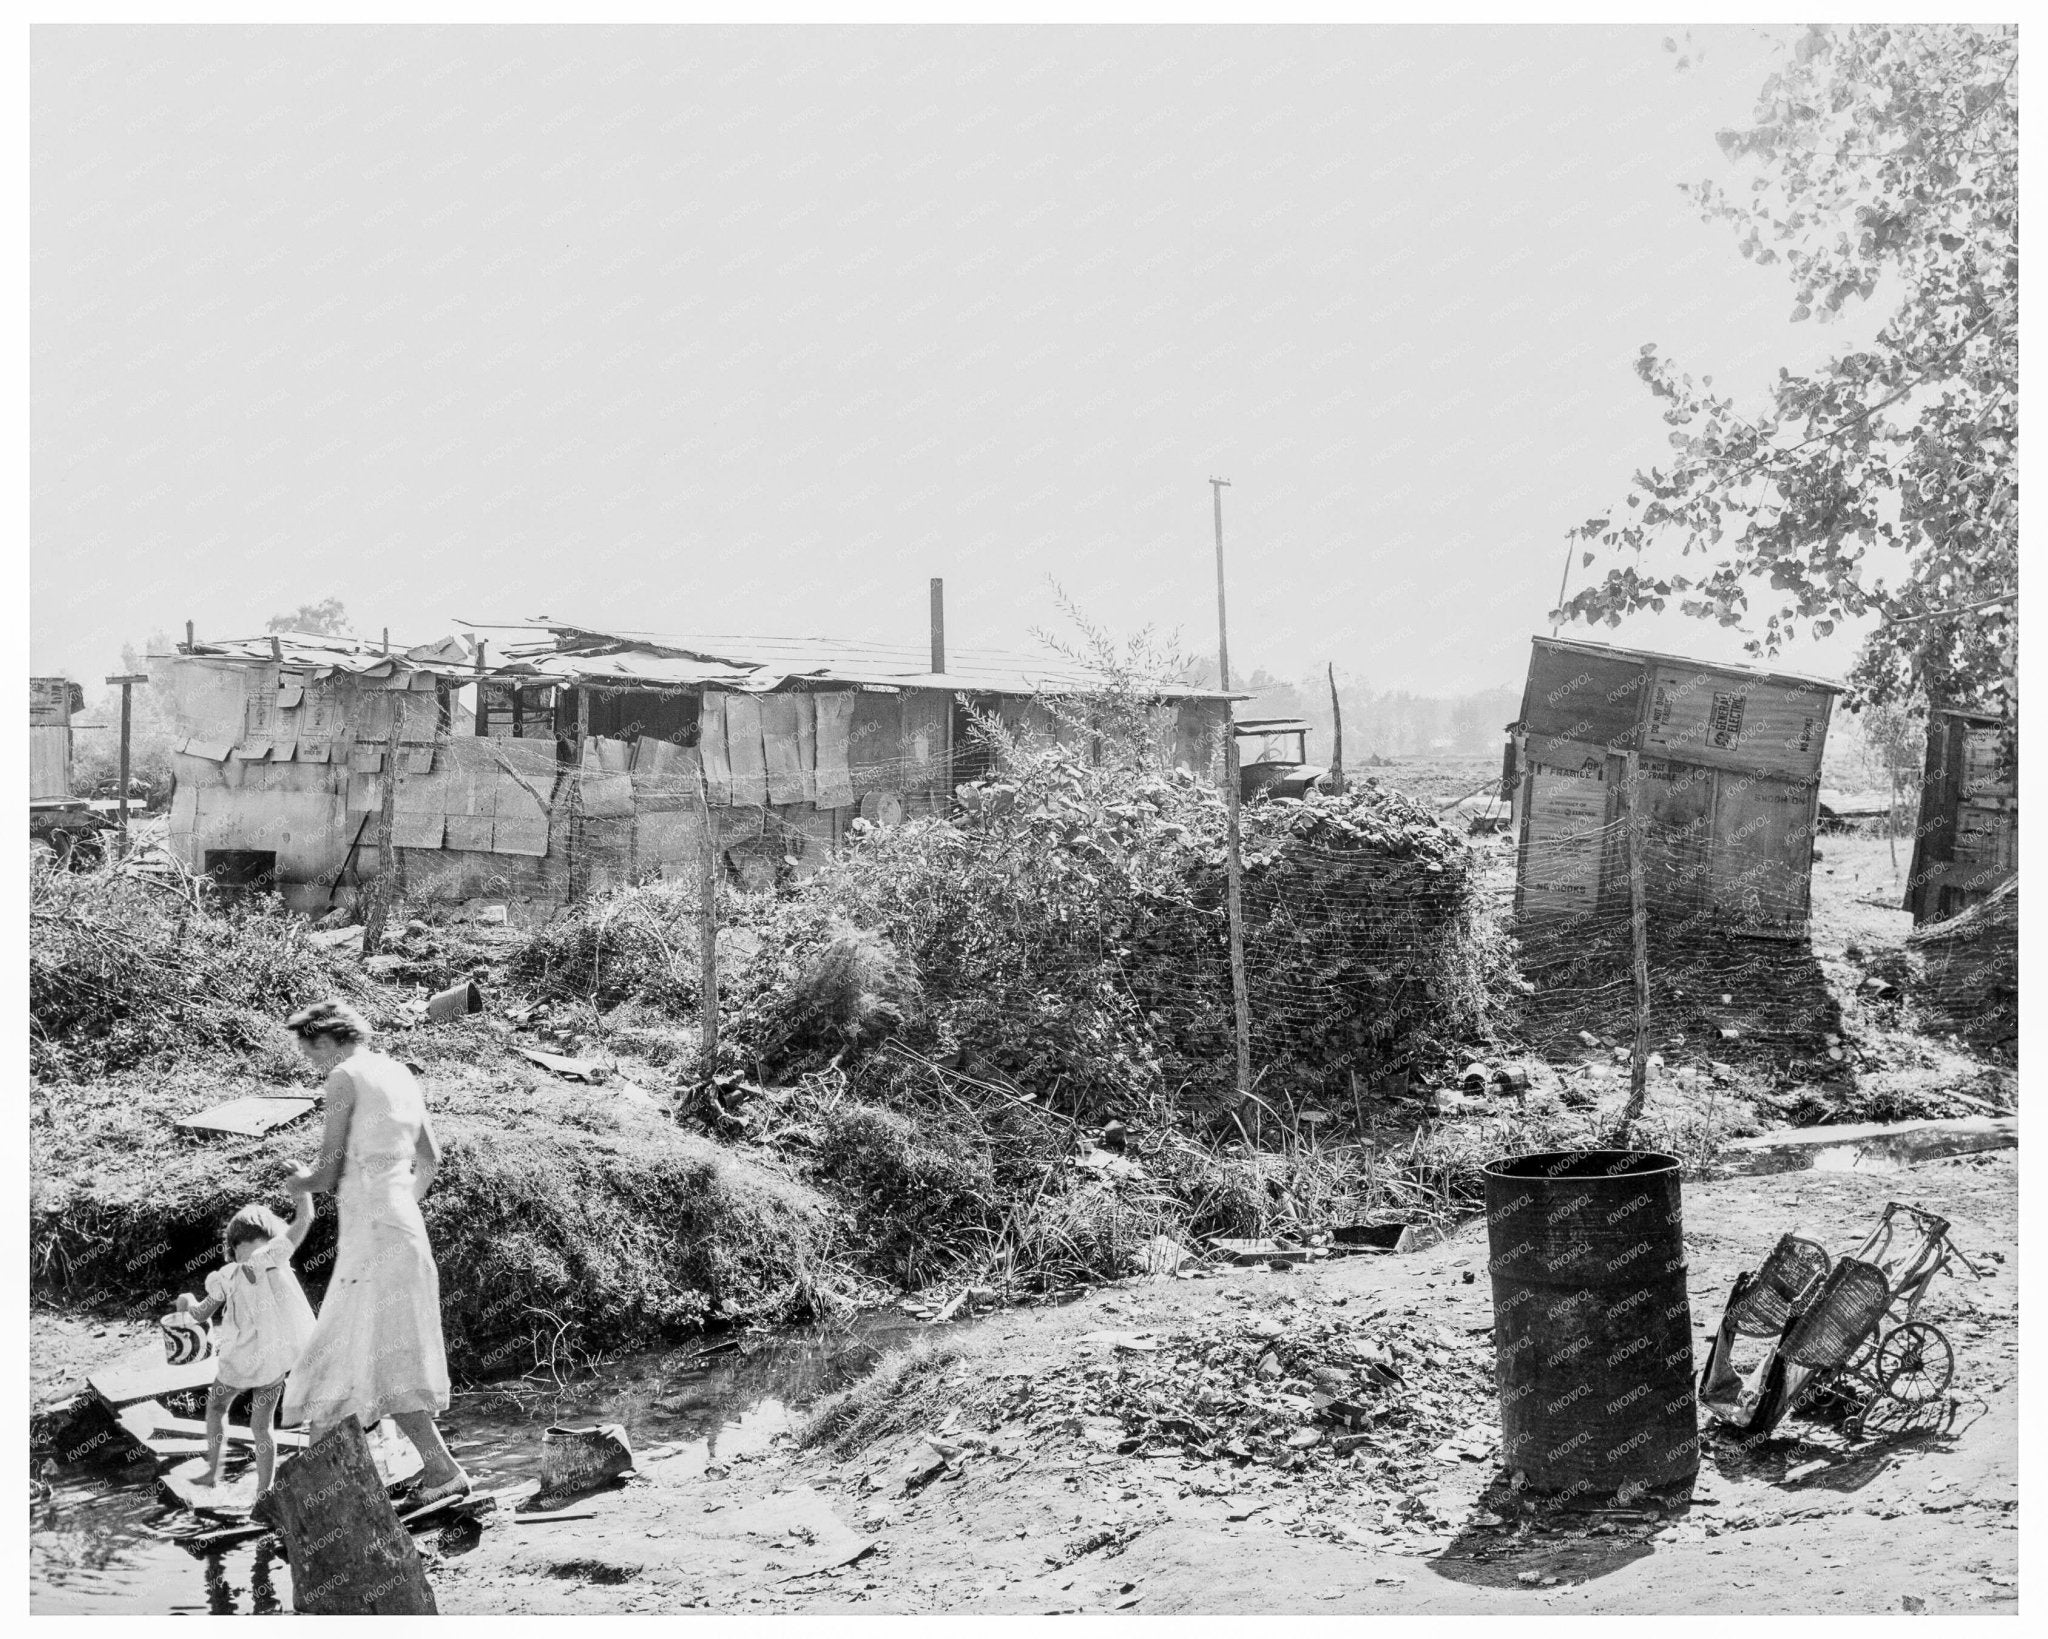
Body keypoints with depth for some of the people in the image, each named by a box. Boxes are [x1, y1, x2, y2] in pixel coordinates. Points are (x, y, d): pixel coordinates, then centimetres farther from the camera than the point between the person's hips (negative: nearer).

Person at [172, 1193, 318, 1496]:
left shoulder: (226, 1277, -9)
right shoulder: (272, 1255, -13)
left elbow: (201, 1313, -1)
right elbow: (304, 1218, -14)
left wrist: (187, 1303, 20)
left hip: (240, 1361, 0)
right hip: (274, 1358, 0)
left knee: (216, 1405, 28)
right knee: (262, 1424, 12)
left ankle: (213, 1470, 30)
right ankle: (263, 1492, 11)